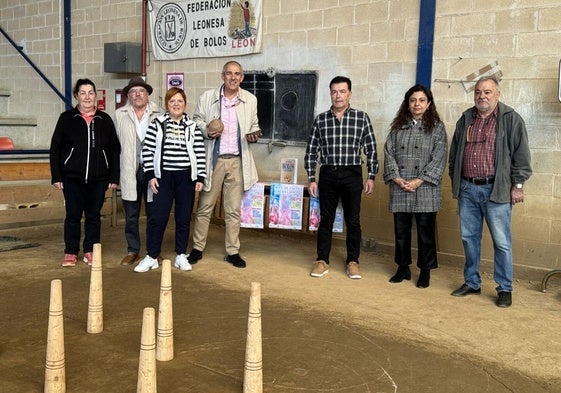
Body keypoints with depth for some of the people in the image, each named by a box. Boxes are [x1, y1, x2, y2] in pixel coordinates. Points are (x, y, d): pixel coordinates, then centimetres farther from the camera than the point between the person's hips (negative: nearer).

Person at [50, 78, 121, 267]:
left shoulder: (105, 119, 4)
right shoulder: (66, 118, 2)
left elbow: (115, 149, 6)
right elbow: (55, 148, 2)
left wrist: (114, 177, 1)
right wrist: (56, 176, -3)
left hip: (98, 178, 1)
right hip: (72, 177, -1)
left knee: (94, 215, 9)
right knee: (73, 214, 5)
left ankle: (90, 251, 21)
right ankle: (70, 252, 18)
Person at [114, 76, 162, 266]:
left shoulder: (159, 114, 2)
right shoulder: (120, 115, 7)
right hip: (130, 172, 1)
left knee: (154, 214, 6)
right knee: (130, 215, 8)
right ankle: (132, 251, 19)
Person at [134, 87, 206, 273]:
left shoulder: (192, 127, 5)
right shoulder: (157, 124, 1)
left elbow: (200, 153, 5)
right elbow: (147, 150, 0)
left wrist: (200, 177, 0)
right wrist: (151, 176, -4)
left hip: (186, 177, 1)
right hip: (163, 176, -1)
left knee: (183, 218, 7)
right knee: (158, 217, -2)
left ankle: (181, 256, 18)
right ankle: (151, 257, 8)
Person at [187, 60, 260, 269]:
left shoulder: (250, 100, 6)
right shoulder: (208, 97, 1)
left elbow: (254, 124, 17)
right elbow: (196, 119, 10)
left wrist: (254, 135, -5)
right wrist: (206, 130, -11)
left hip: (237, 161, 1)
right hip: (214, 159, -1)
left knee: (234, 210, 8)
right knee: (205, 207, 6)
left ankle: (232, 251, 18)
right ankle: (197, 248, 19)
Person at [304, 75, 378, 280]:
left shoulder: (362, 118, 1)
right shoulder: (320, 119, 4)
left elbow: (371, 149, 3)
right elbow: (311, 150, 6)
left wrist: (371, 176, -2)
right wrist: (311, 179, 2)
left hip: (352, 175, -1)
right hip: (327, 174, 1)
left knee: (353, 221, 5)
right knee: (325, 219, 7)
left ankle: (353, 261, 18)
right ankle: (322, 261, 17)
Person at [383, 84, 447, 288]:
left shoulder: (437, 127, 3)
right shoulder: (398, 126, 12)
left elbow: (439, 158, -5)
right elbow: (389, 153, 6)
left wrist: (419, 181, -13)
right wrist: (396, 178, -8)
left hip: (425, 189, -3)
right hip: (400, 188, 3)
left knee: (425, 231, 3)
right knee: (401, 230, 10)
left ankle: (425, 271, 16)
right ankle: (403, 268, 24)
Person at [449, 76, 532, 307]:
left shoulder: (511, 120, -2)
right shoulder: (466, 119, 12)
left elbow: (521, 155, -4)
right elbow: (454, 153, 19)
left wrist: (518, 185, -7)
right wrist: (455, 182, 16)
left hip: (496, 190, -5)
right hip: (467, 189, 5)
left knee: (501, 242, 0)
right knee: (469, 238, 11)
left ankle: (505, 289, 11)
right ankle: (472, 283, 24)